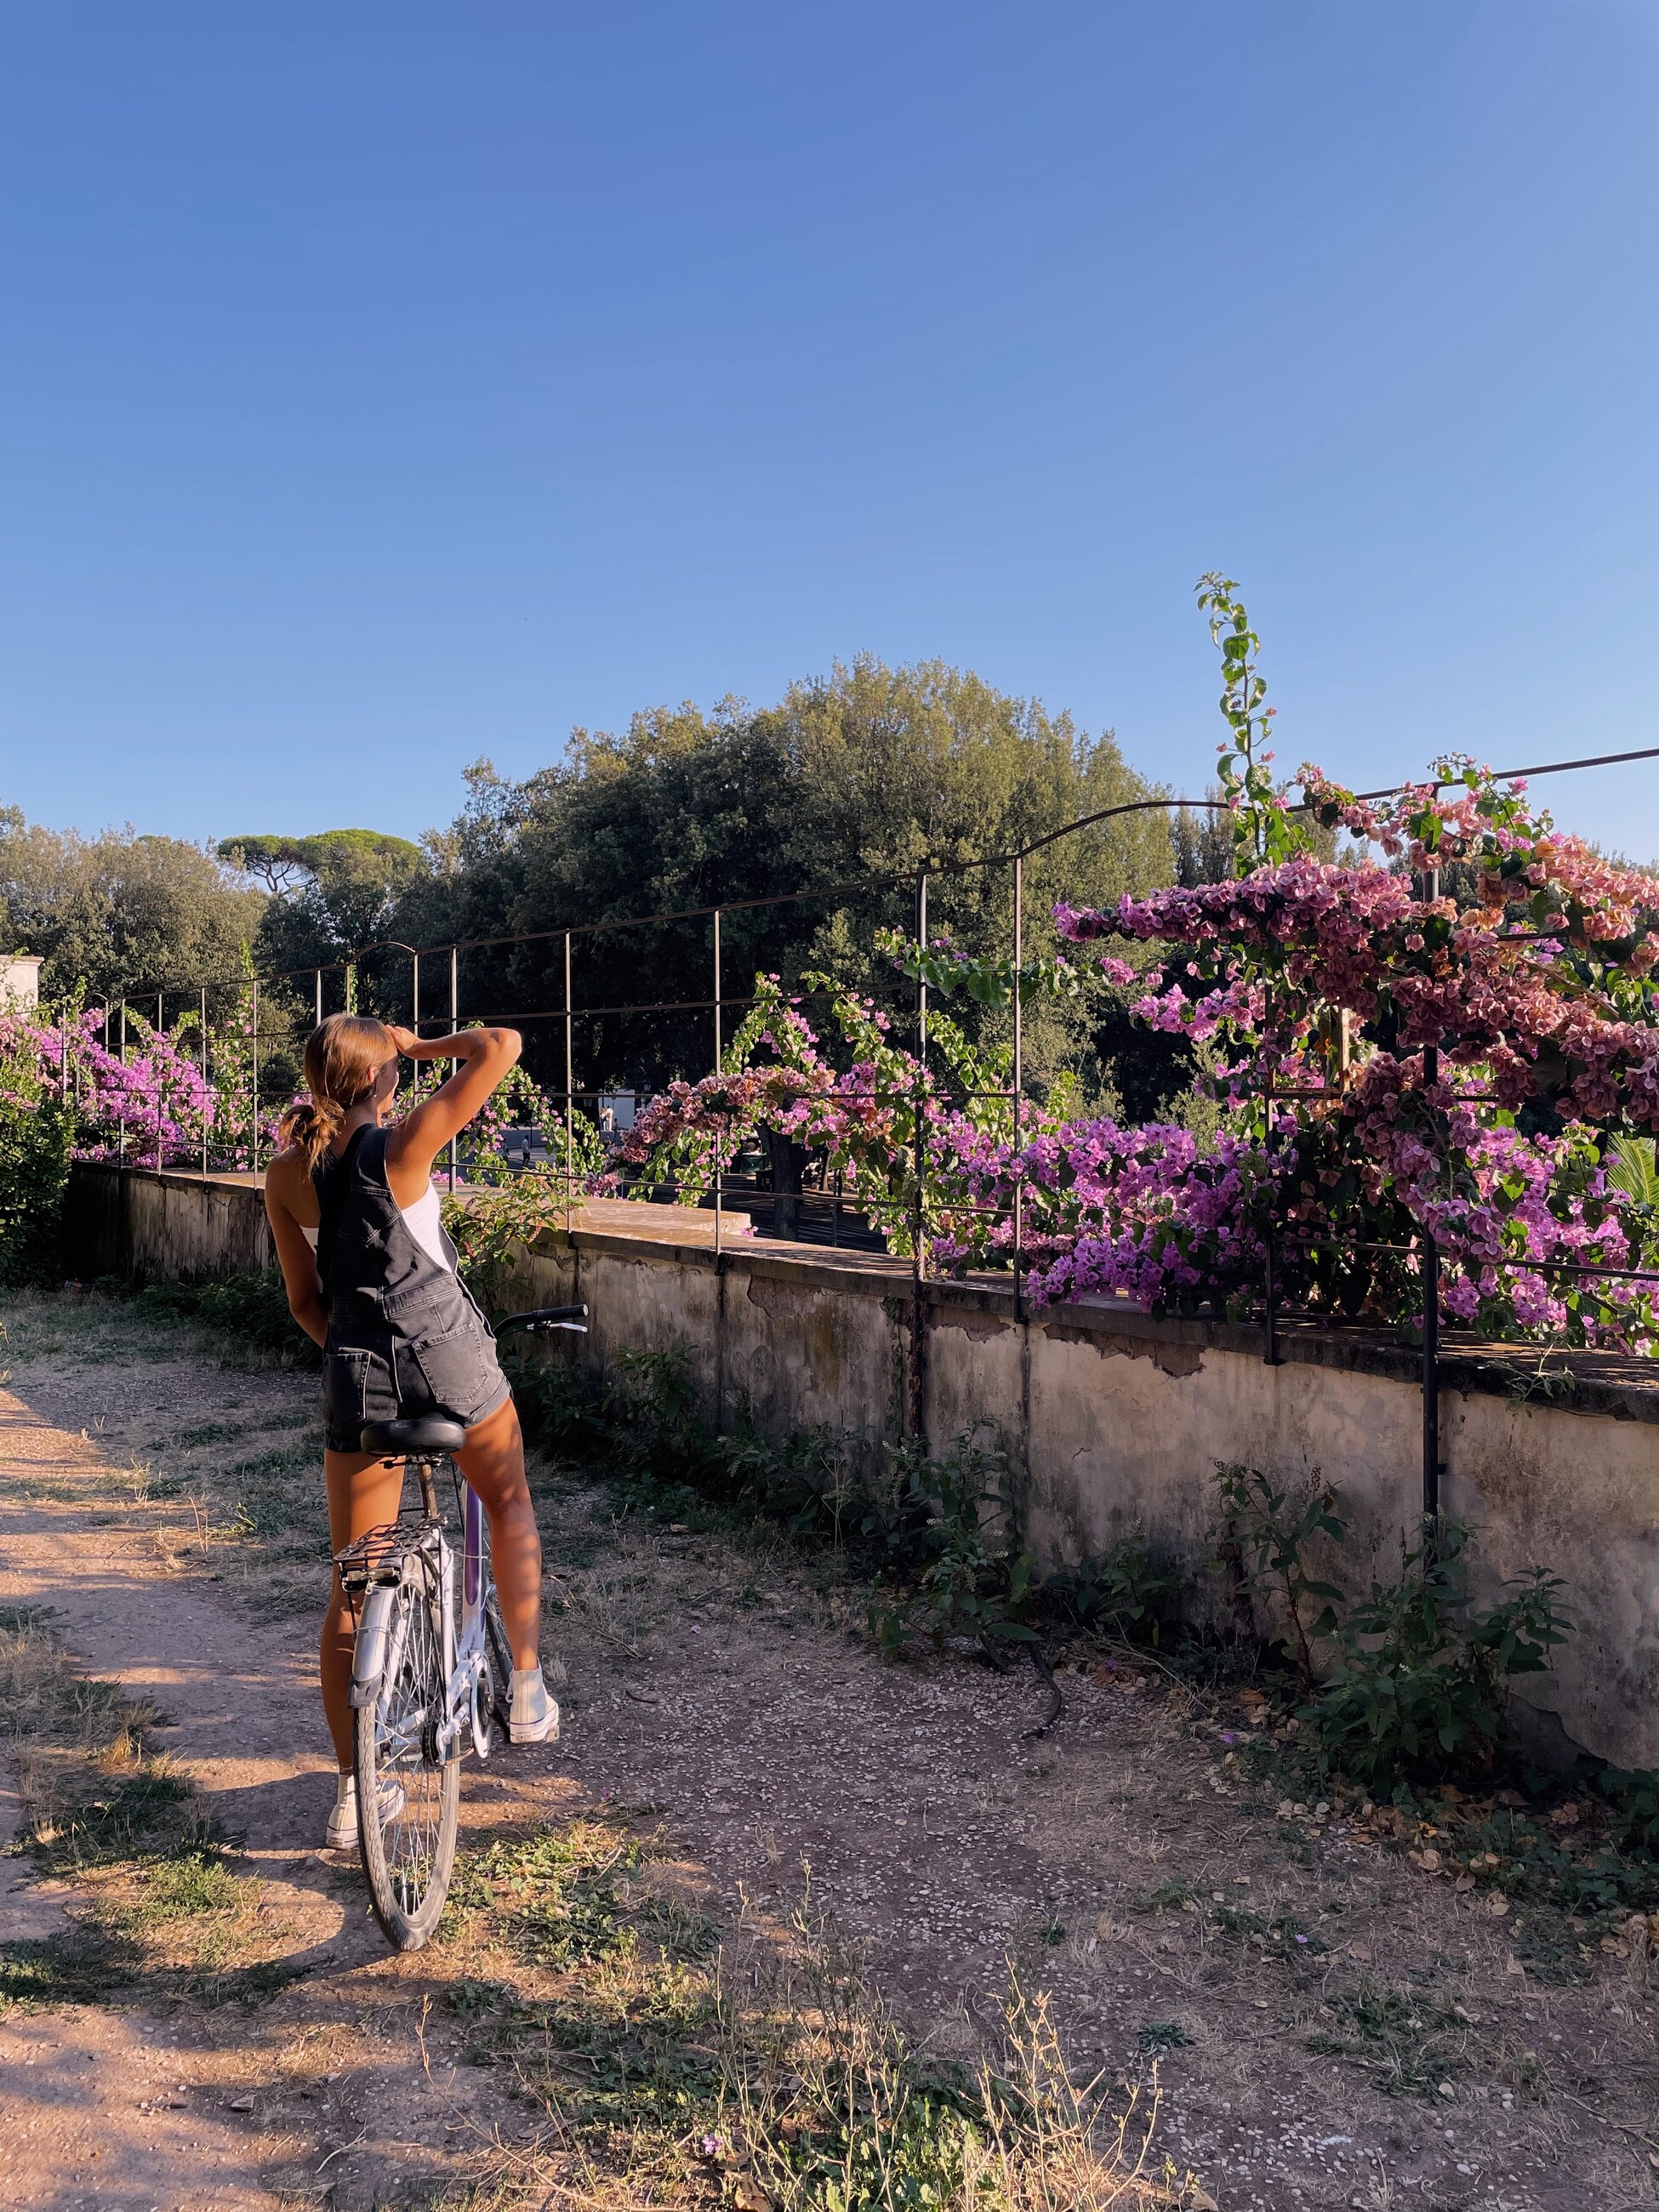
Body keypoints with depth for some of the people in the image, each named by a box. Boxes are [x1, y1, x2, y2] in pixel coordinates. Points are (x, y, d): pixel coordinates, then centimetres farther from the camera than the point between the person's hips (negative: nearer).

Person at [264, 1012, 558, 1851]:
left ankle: (353, 1793, 19)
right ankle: (527, 1690, 27)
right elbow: (501, 1044, -12)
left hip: (356, 1371, 3)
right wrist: (416, 1043, 2)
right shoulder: (402, 1143, -11)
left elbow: (304, 1301, 10)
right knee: (508, 1500, 26)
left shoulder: (285, 1174, 3)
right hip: (449, 1355, -3)